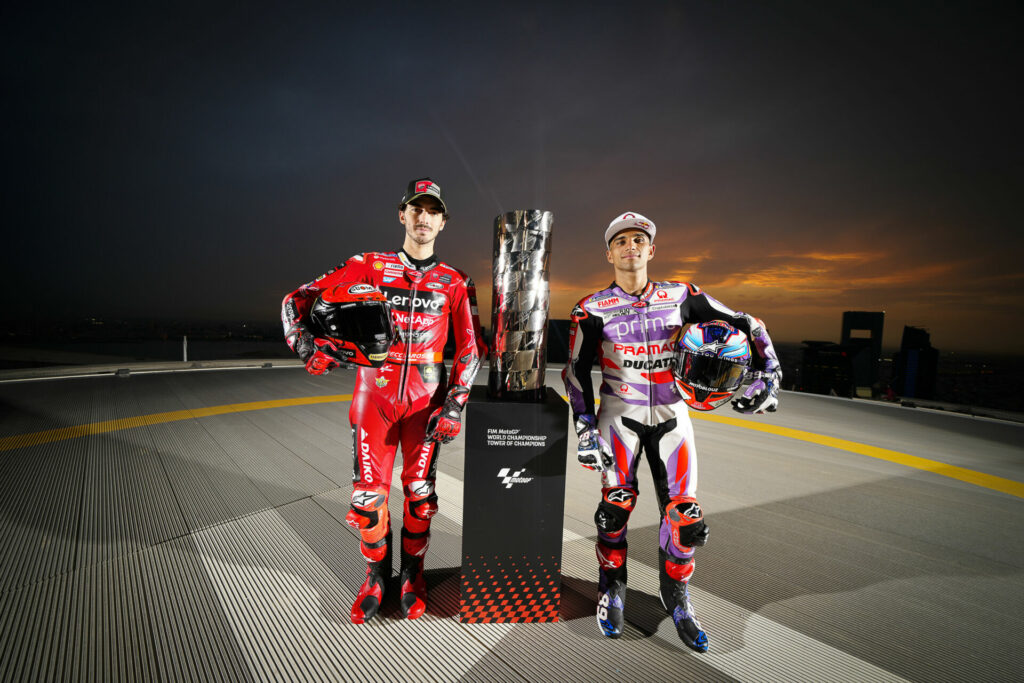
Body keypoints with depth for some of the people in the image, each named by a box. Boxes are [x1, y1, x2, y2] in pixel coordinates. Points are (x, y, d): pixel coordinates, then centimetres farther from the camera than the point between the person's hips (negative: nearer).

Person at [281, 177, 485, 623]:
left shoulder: (456, 283, 5)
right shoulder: (370, 266, 4)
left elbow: (470, 348, 4)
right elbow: (297, 300, 4)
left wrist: (455, 405, -5)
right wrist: (307, 347, -13)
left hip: (426, 398, 0)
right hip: (375, 391, 0)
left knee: (419, 492, 8)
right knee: (368, 493, 4)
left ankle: (412, 575, 31)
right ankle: (377, 574, 30)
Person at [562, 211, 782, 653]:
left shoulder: (681, 297, 2)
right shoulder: (593, 309, -3)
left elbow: (747, 325, 8)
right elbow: (576, 371, -1)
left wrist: (768, 375, -5)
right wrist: (584, 427, -8)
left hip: (671, 416, 2)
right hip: (620, 415, -1)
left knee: (685, 517, -1)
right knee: (616, 507, -3)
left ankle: (674, 594, 28)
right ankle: (612, 588, 26)